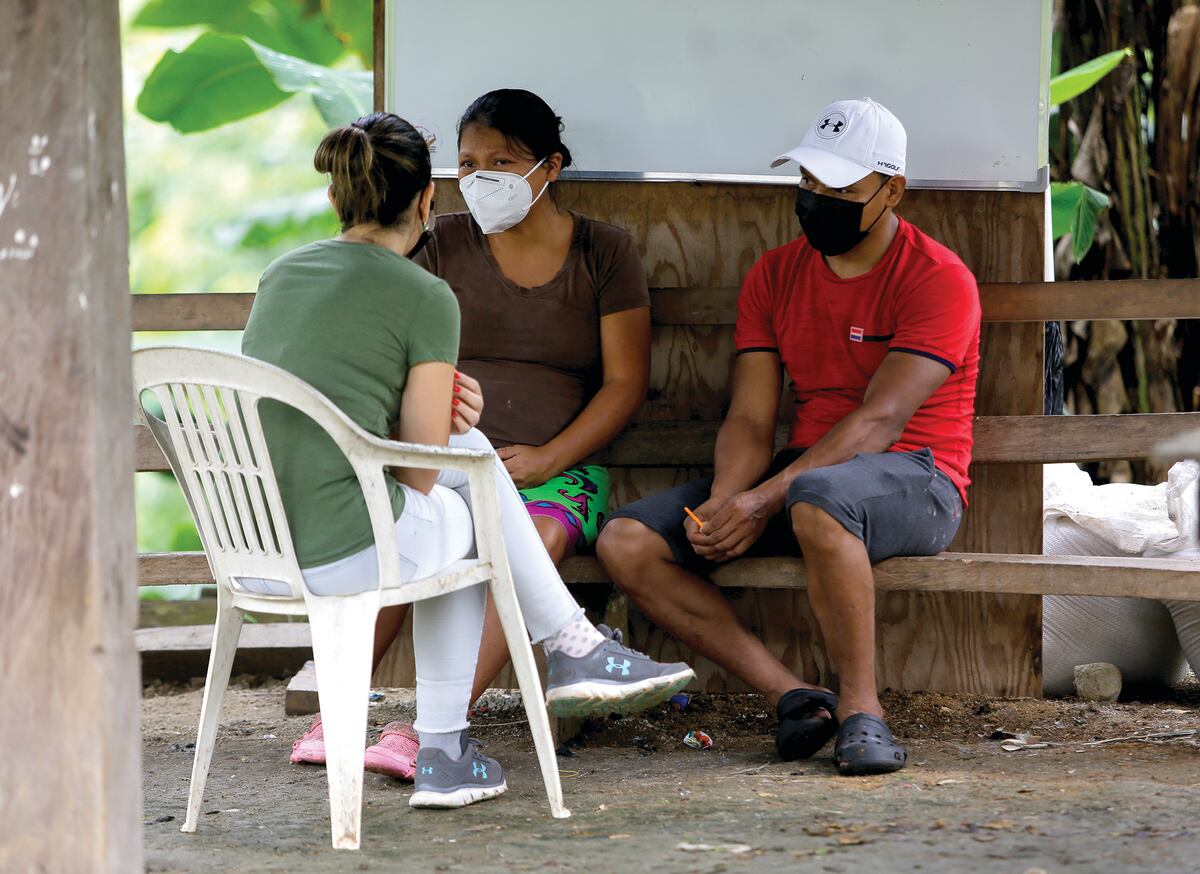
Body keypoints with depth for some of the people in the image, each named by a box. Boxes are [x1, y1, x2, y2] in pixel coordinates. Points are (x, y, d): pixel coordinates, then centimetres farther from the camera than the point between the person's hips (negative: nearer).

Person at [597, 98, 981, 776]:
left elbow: (880, 421, -19)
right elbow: (751, 420, 5)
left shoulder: (939, 280, -9)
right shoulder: (775, 275, 11)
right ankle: (794, 696, -21)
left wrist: (765, 499, -28)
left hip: (912, 477, -6)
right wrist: (722, 503, -18)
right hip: (805, 469, 7)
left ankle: (862, 707, -29)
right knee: (626, 542, -14)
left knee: (816, 498, -43)